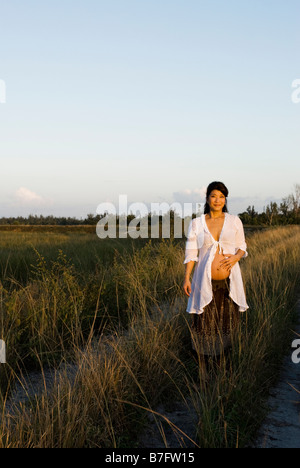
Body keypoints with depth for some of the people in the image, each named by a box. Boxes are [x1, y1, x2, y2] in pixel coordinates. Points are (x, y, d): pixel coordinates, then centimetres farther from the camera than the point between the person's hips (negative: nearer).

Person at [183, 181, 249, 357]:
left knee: (228, 321, 10)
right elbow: (191, 253, 2)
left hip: (229, 281, 1)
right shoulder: (196, 224, 1)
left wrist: (236, 257, -13)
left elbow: (242, 247, 9)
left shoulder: (234, 221, 4)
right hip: (206, 281, -1)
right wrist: (187, 278, -5)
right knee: (204, 322, 6)